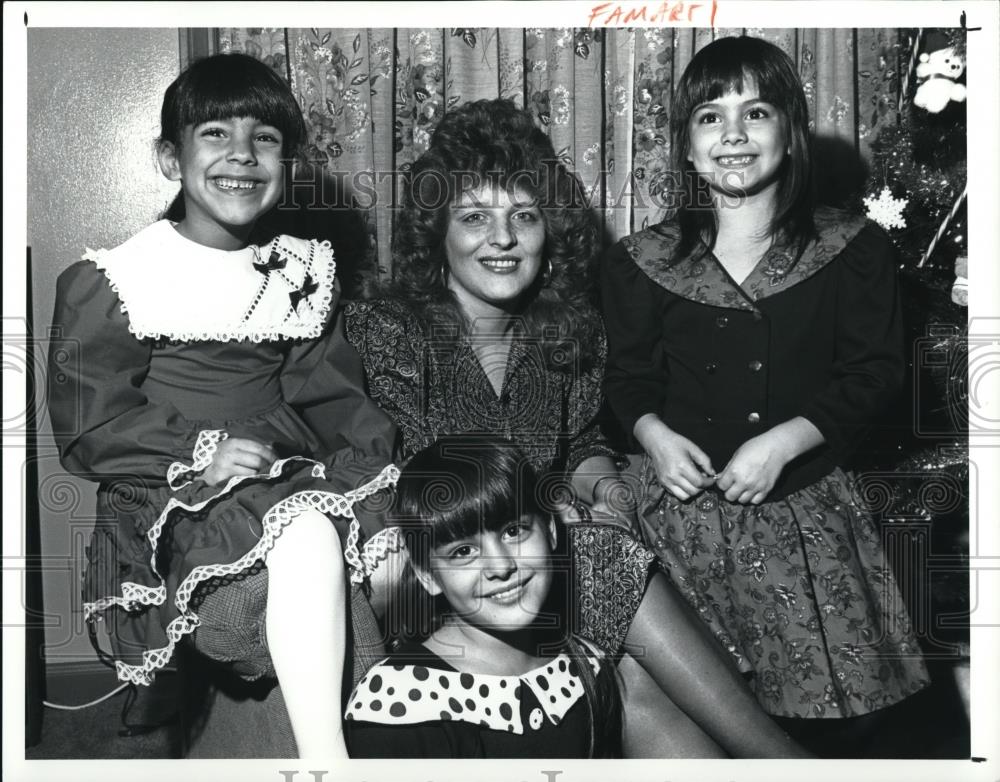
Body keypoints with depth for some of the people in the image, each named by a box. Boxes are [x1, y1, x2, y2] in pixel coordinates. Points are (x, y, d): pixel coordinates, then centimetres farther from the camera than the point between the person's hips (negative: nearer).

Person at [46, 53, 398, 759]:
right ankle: (323, 755, -29)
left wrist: (387, 458, -10)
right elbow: (87, 427, -4)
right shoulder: (115, 282, 0)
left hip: (294, 474, 5)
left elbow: (332, 396, 9)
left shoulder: (304, 272, 14)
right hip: (172, 500, -5)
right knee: (308, 531, -34)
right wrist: (201, 453, -19)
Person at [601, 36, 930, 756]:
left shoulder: (852, 249, 1)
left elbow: (876, 372, -2)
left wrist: (785, 440, -14)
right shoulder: (644, 261, 5)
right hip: (687, 502, 1)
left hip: (803, 506, 0)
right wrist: (654, 434, -8)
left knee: (823, 715, -1)